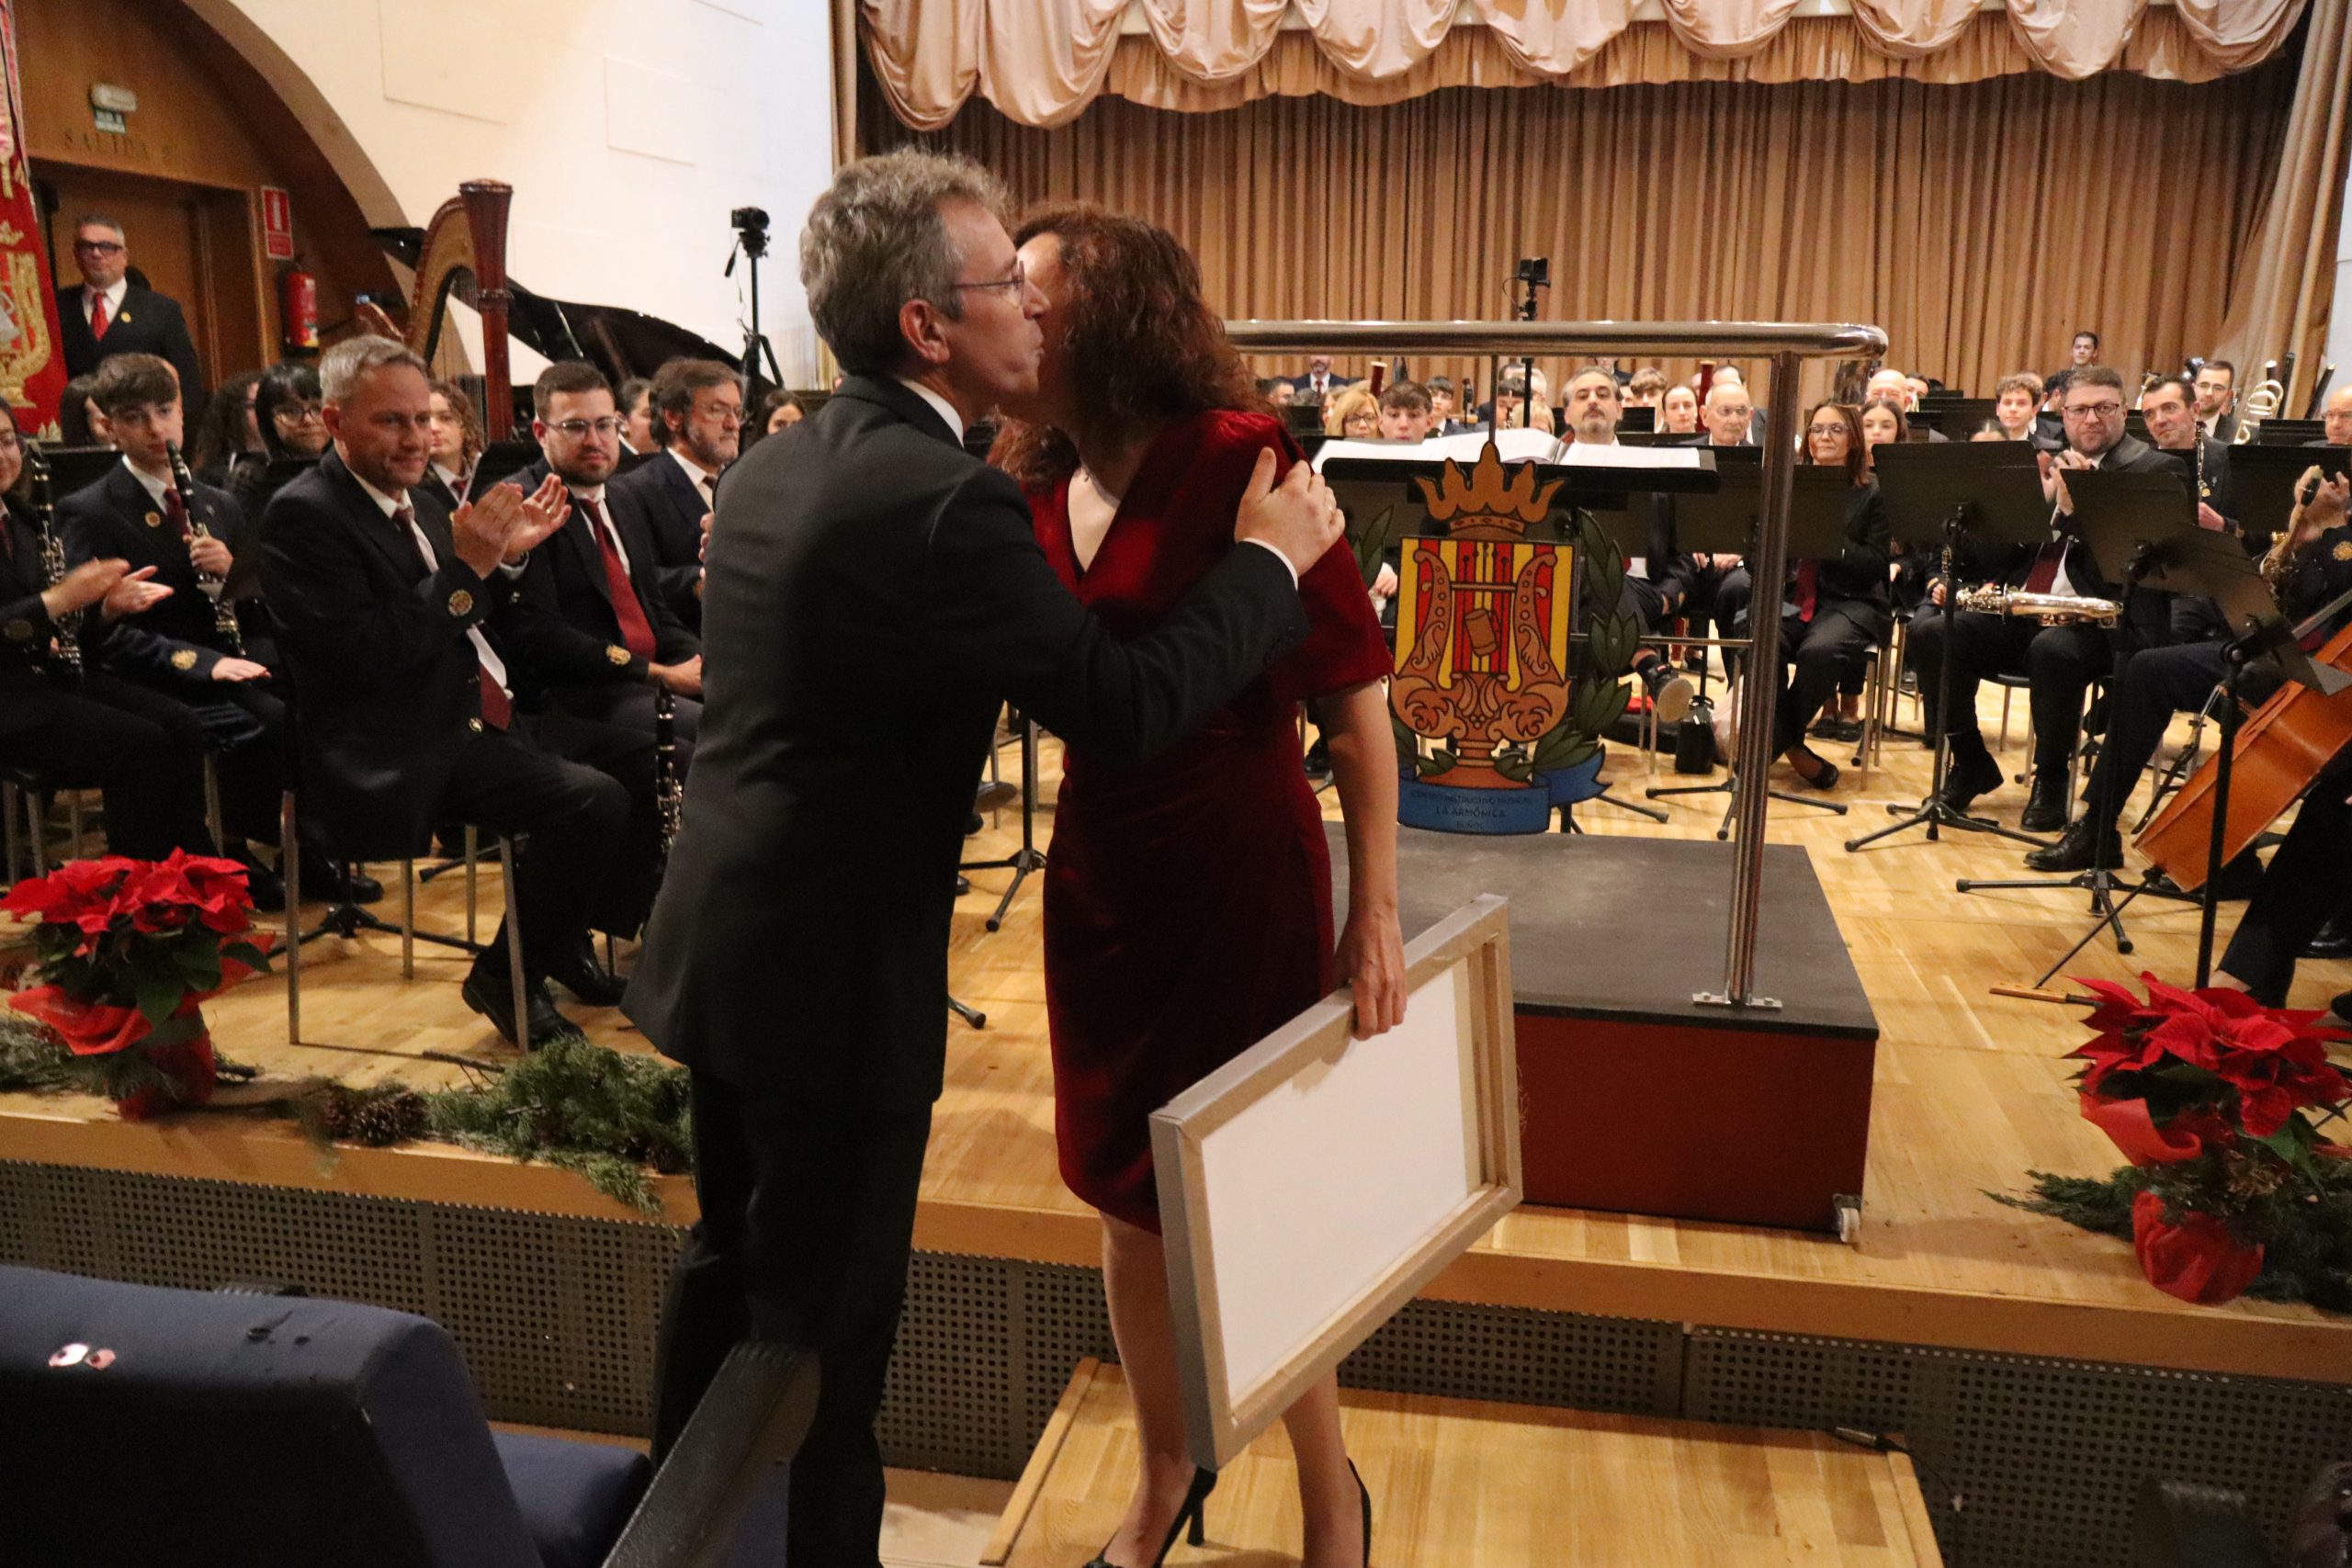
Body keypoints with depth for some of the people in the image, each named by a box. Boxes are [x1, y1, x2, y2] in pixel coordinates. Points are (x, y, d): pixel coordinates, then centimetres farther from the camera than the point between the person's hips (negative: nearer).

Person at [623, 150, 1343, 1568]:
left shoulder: (774, 469, 6)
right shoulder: (946, 502, -22)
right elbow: (1131, 702, -20)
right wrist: (1272, 560, -5)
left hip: (727, 946, 9)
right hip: (832, 973, -9)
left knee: (732, 1266, 24)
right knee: (826, 1326, 8)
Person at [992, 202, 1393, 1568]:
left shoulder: (1234, 457, -16)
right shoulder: (1038, 484, 3)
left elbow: (1353, 684, -17)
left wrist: (1376, 905, -17)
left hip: (1241, 876, -6)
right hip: (1098, 874, 6)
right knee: (1127, 1188, 16)